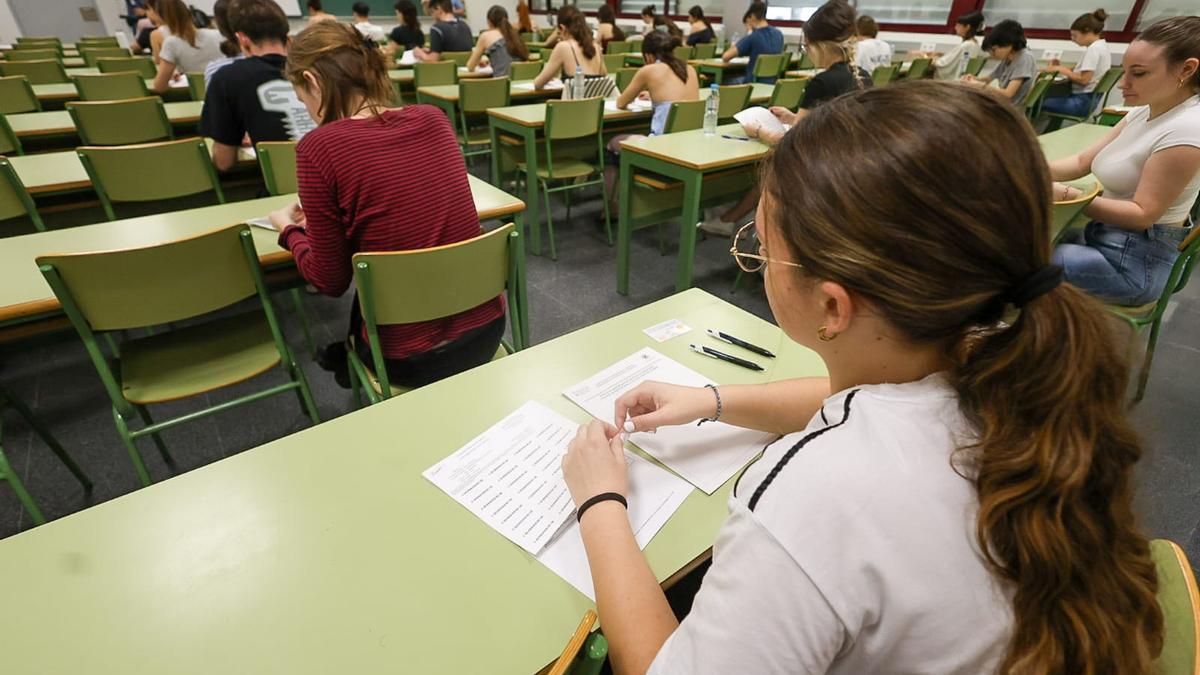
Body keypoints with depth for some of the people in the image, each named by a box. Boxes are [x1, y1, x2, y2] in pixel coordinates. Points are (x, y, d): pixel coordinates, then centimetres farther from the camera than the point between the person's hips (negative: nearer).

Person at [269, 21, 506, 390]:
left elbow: (330, 280, -6)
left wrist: (290, 230, 13)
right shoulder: (433, 118, 1)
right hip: (486, 329, 5)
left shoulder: (318, 146, -14)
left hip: (410, 357, -4)